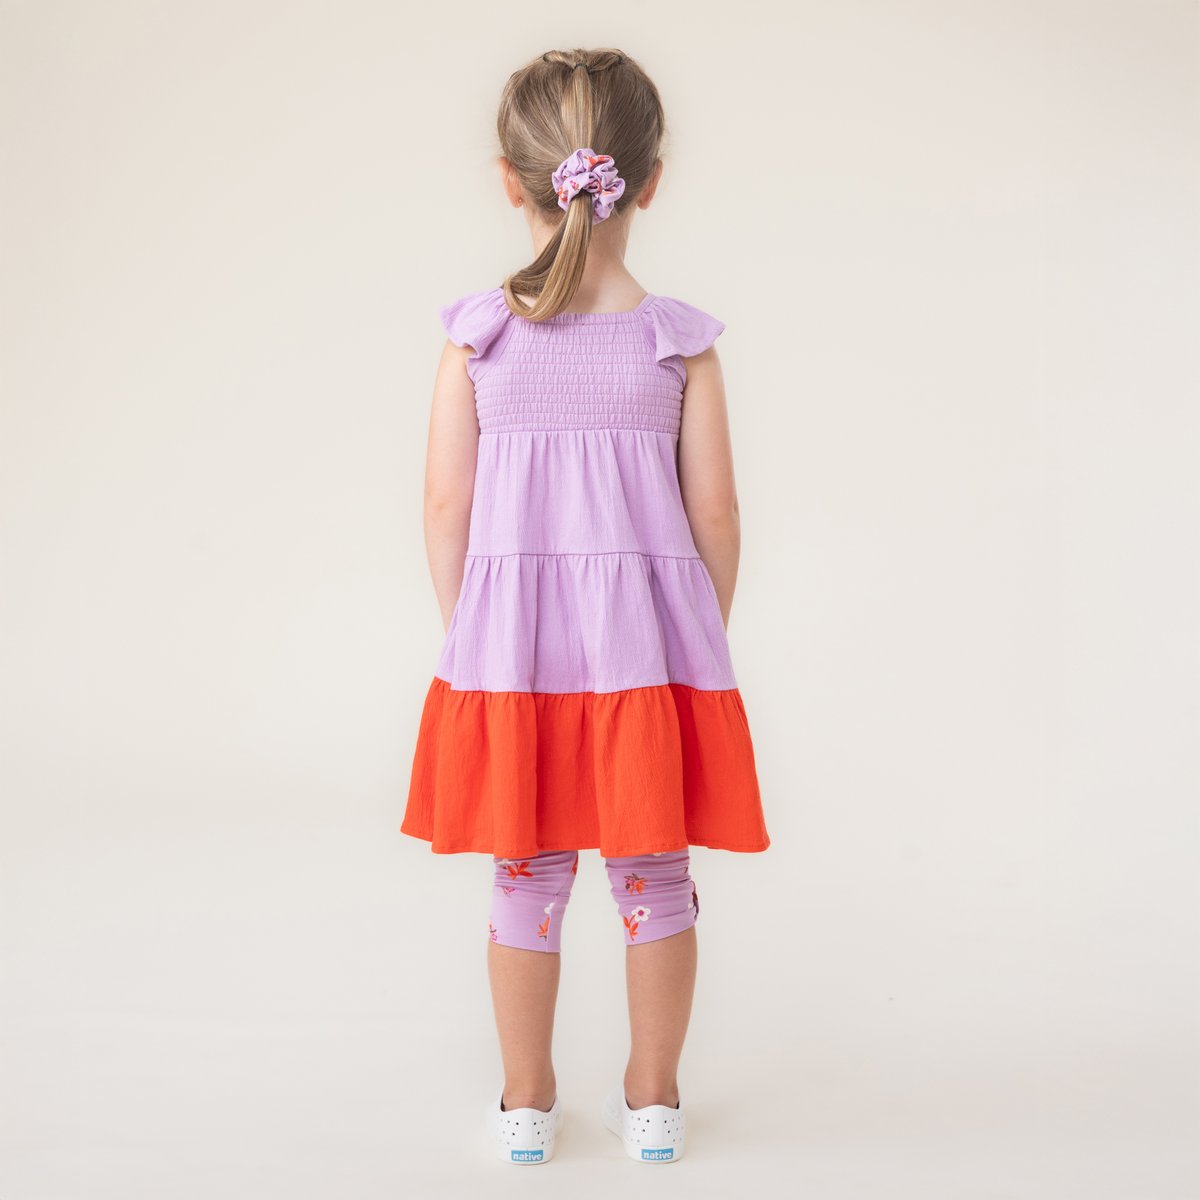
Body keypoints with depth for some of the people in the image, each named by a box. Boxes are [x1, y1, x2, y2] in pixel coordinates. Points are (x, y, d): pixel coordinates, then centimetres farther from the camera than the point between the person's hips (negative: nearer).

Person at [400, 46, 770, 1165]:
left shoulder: (477, 334, -5)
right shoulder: (677, 339, -5)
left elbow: (445, 506, -4)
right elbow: (714, 514, -3)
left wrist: (465, 629, 11)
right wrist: (704, 637, 11)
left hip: (510, 639, 1)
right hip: (647, 637, 0)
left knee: (526, 876, 14)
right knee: (655, 879, 14)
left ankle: (527, 1101, 27)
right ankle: (652, 1101, 27)